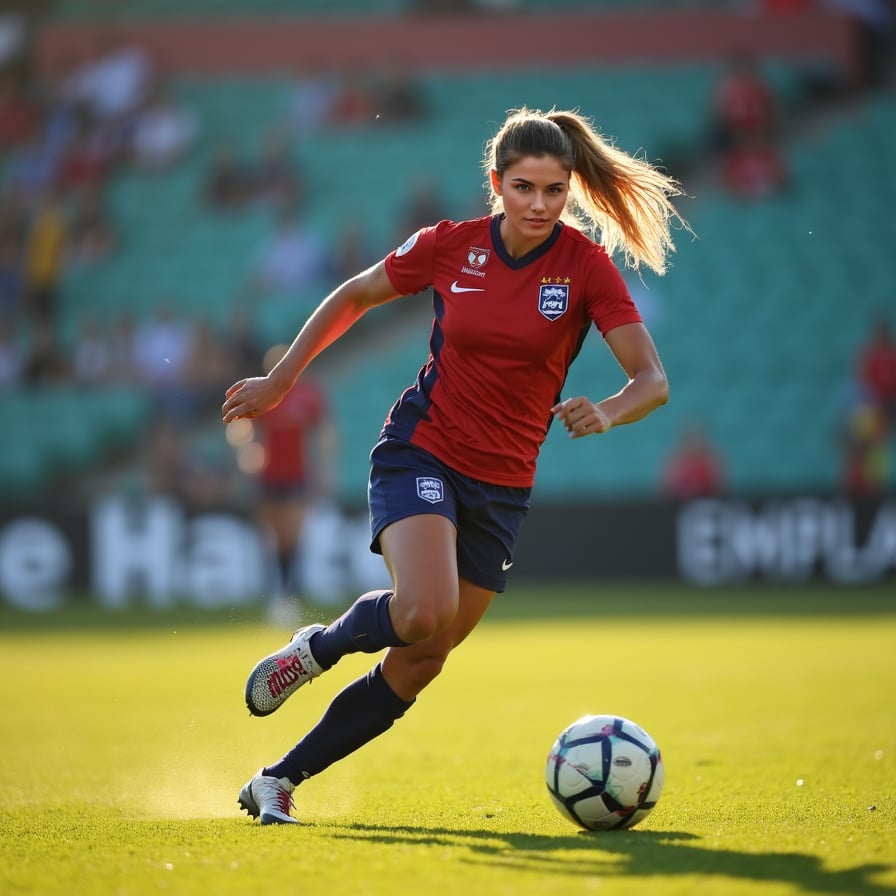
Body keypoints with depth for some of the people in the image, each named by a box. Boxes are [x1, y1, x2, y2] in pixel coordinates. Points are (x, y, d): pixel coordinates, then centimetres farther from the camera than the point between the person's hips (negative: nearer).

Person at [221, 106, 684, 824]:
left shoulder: (586, 265, -9)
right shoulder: (449, 247, -7)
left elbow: (652, 380, -13)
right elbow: (354, 297, 10)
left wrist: (606, 412, -35)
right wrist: (279, 382, 10)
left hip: (503, 486, 2)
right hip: (422, 450, -2)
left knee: (419, 666, 2)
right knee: (424, 613, -29)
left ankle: (278, 783, 16)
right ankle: (315, 648, 4)